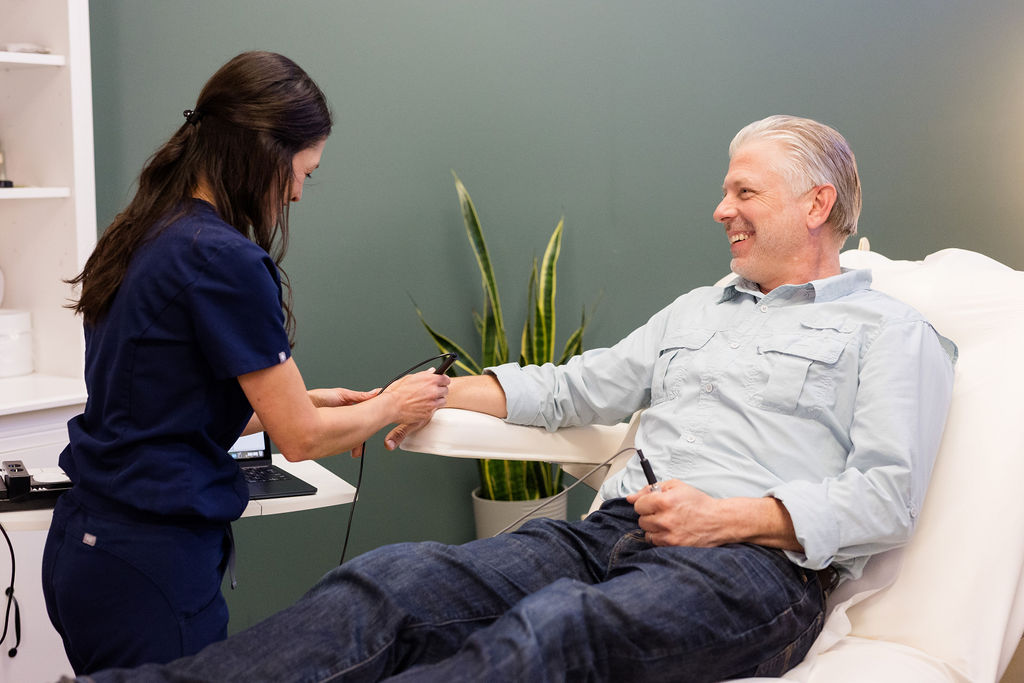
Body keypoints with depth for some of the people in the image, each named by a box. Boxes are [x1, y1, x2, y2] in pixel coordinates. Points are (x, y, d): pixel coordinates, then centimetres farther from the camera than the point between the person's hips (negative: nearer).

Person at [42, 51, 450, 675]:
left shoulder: (146, 236, 7)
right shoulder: (225, 260, -19)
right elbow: (301, 438, -13)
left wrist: (306, 401, 14)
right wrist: (391, 406, 5)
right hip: (151, 566, -9)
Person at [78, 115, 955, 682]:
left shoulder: (890, 331, 9)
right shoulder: (698, 309, 31)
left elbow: (887, 499, -3)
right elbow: (577, 386, 26)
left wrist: (727, 517, -13)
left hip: (753, 568, -6)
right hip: (610, 534, 6)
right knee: (394, 578, -20)